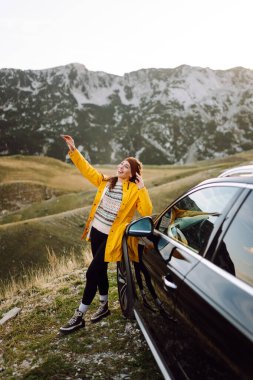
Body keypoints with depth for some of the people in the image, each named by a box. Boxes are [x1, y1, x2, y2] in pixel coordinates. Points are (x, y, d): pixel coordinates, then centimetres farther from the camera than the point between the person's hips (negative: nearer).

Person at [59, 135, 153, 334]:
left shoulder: (134, 190, -8)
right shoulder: (106, 181, 7)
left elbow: (147, 211, -17)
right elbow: (86, 168, 9)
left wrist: (142, 188, -22)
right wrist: (73, 150, 1)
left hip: (111, 237, -6)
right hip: (96, 231, 6)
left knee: (92, 273, -8)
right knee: (100, 271, 17)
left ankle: (79, 317, 2)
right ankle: (104, 306, 36)